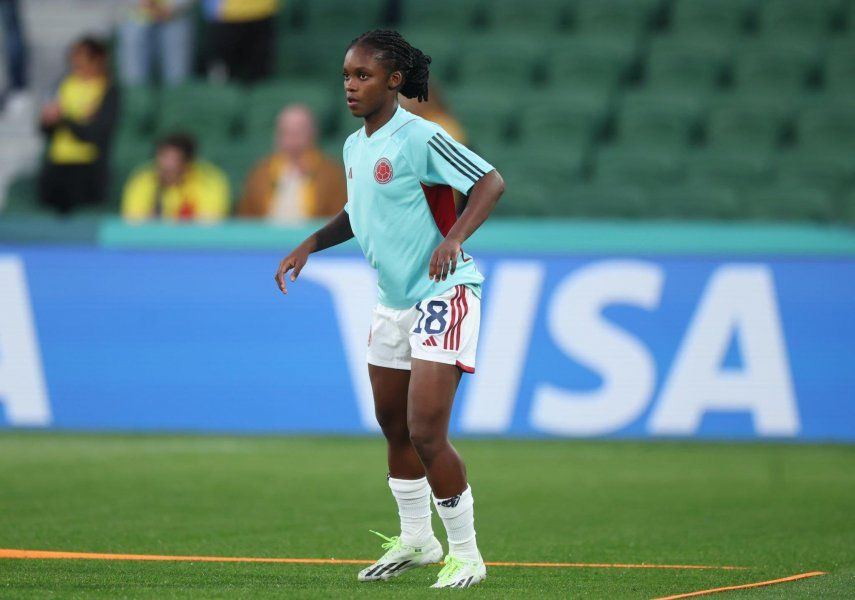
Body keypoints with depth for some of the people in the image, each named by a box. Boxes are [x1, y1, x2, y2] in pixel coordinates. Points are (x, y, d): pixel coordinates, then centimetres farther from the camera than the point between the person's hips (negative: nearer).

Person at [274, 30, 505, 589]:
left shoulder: (420, 138, -17)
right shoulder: (355, 146, 9)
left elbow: (490, 182, -20)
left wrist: (454, 238, -33)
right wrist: (311, 244, 12)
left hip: (441, 294, -9)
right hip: (392, 302, 9)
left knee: (427, 433, -14)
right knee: (395, 429, 16)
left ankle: (466, 554, -2)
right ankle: (416, 541, 32)